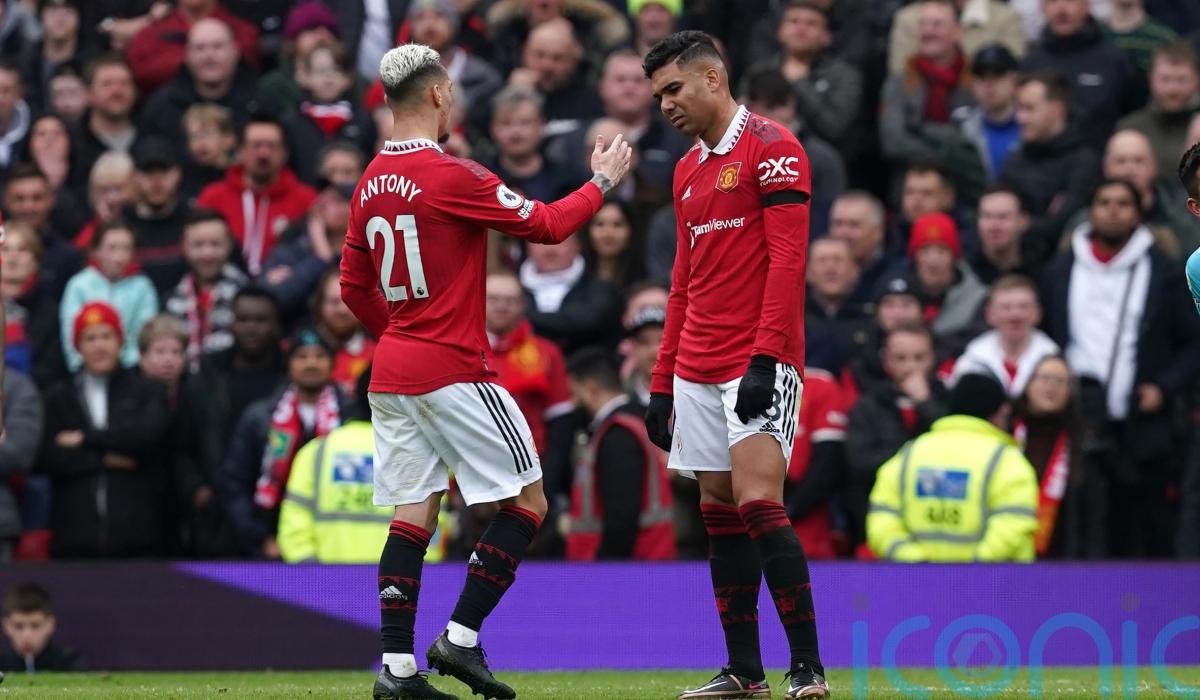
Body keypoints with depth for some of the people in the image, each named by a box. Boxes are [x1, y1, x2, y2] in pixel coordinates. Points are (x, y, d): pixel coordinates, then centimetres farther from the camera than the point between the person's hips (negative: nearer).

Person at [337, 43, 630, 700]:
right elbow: (546, 224, -8)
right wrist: (602, 181, 8)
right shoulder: (451, 176, -14)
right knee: (527, 501, 2)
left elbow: (353, 285, 17)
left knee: (412, 515, 7)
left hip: (392, 371, 8)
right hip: (453, 371, -8)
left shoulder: (371, 182, 9)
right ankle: (461, 638, -3)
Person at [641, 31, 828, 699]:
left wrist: (765, 357, -20)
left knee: (758, 504, -15)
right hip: (697, 370, 8)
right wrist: (662, 381, 19)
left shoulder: (772, 148, -6)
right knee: (720, 512, 6)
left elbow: (787, 260, -13)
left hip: (758, 366, -8)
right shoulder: (687, 171, 18)